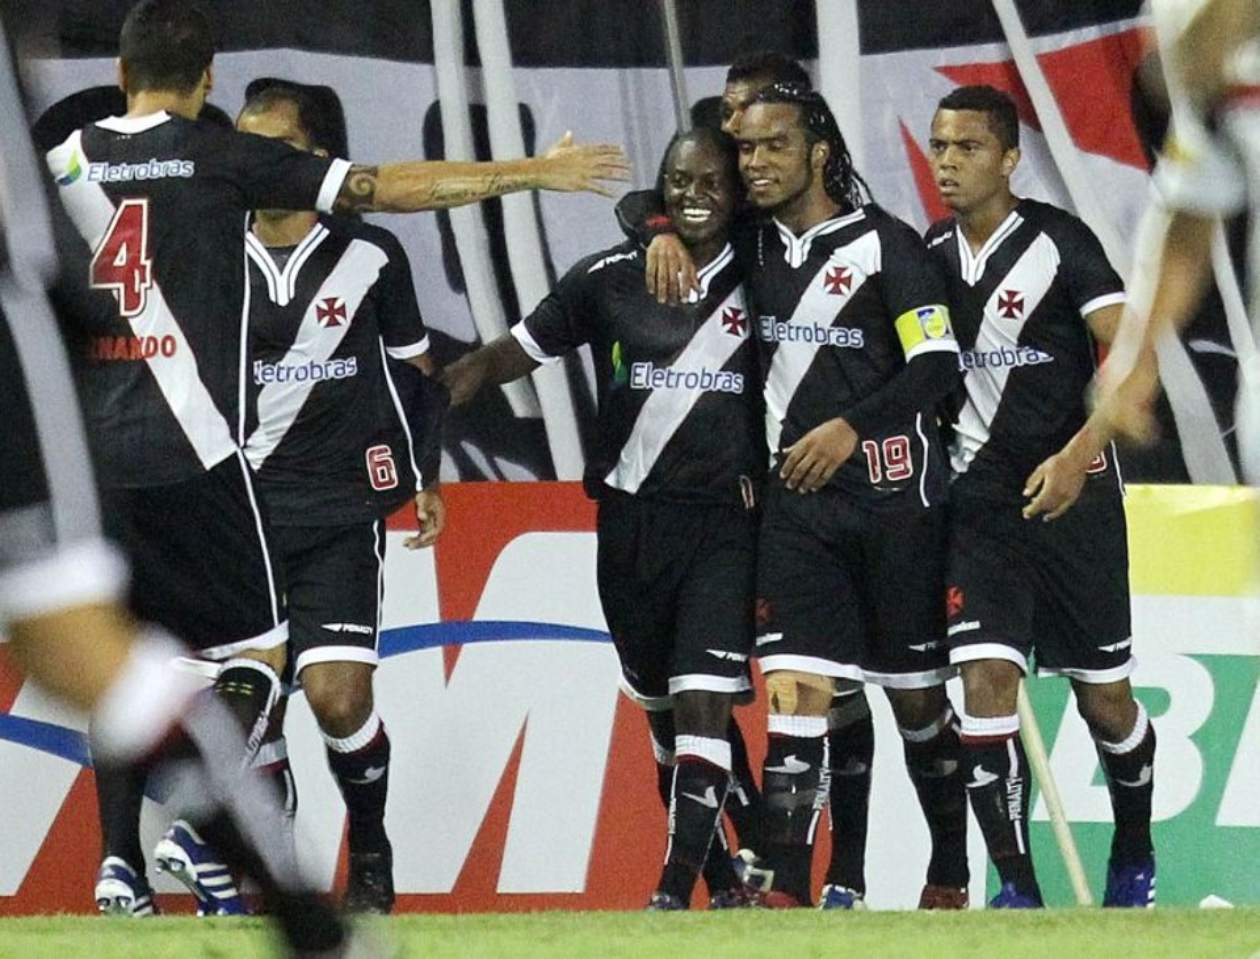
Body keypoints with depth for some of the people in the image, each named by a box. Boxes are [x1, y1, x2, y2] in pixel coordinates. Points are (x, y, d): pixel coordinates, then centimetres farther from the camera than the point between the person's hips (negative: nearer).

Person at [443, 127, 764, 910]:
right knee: (663, 707, 9)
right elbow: (512, 354, 5)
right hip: (632, 516, 2)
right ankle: (721, 877, 23)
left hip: (724, 521, -2)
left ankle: (677, 890, -18)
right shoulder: (609, 279, 3)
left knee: (703, 701, -14)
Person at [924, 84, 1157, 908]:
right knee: (985, 680, -12)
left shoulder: (1060, 243, -10)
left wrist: (1077, 456, -27)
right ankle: (1017, 887, -10)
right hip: (978, 503, 3)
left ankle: (1136, 856, 31)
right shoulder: (929, 258, 6)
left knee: (1103, 696, 6)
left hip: (1070, 497, -3)